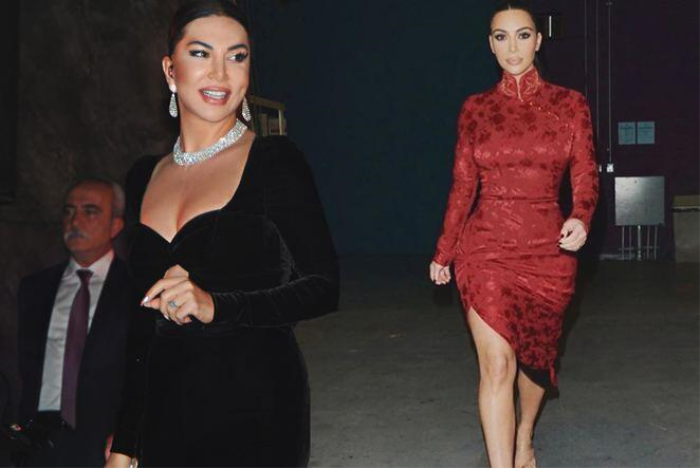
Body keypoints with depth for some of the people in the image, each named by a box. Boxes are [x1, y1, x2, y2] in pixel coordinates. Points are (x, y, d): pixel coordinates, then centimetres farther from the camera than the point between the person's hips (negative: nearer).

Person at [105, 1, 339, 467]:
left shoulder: (274, 160, -6)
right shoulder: (144, 177, 7)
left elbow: (323, 288, -9)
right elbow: (143, 321, 12)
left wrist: (215, 306, -23)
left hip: (255, 414, -4)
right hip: (163, 417, 4)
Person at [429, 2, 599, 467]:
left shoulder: (570, 104, 2)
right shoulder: (476, 109, 5)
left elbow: (586, 175, -1)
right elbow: (463, 186, 10)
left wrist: (581, 217, -22)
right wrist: (444, 252, 12)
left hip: (549, 250, 1)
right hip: (487, 249, -1)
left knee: (536, 355, 16)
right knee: (497, 364, -8)